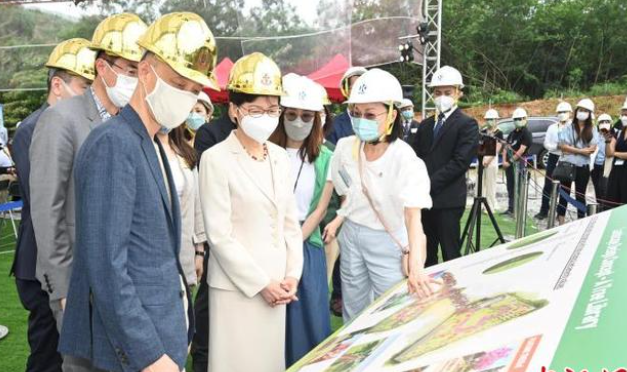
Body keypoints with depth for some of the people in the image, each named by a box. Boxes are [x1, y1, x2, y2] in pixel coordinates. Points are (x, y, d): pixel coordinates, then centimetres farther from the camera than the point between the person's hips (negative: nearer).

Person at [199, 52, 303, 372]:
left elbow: (291, 222, 10)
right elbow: (219, 235, -14)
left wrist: (292, 274, 1)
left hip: (277, 284, 5)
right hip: (237, 286, -5)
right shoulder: (216, 159, -11)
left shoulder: (280, 157, 6)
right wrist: (261, 283, -13)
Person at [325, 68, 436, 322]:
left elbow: (413, 215, -33)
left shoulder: (405, 159, -23)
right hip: (351, 236, 5)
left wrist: (416, 266, -45)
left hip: (387, 241, -4)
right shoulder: (345, 147, -7)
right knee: (353, 315, 16)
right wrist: (339, 219, -1)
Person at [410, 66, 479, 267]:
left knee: (451, 255, 0)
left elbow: (460, 163, -13)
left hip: (448, 200, -6)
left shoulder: (467, 124, -3)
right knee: (426, 254, 13)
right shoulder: (425, 124, 16)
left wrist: (429, 184, -16)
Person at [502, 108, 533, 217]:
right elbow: (506, 147, 14)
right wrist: (504, 161, 1)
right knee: (510, 187, 12)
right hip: (509, 163, 8)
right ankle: (510, 208, 20)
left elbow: (521, 150, -14)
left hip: (519, 163, -8)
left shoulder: (526, 134, -7)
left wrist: (511, 161, -11)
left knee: (517, 188, -8)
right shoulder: (512, 133, 17)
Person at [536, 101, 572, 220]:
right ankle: (543, 211, 11)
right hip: (553, 158, 3)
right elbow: (547, 144, 1)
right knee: (548, 185, 4)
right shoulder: (552, 127, 9)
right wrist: (557, 146, -15)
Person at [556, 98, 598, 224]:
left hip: (583, 166, 1)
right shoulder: (569, 127, 0)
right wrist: (581, 150, -15)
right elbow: (563, 146, -9)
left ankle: (581, 219, 15)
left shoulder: (592, 130, 4)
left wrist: (572, 150, -13)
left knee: (581, 194, 9)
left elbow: (592, 149, -6)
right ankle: (561, 219, 10)